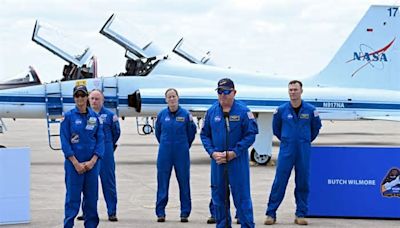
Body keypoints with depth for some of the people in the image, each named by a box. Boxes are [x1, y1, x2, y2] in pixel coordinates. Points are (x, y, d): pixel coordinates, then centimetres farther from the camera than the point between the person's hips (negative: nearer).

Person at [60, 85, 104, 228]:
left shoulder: (94, 117, 6)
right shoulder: (68, 116, -1)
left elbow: (100, 140, 4)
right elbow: (65, 141, -4)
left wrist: (92, 161, -7)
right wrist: (76, 163, -11)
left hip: (92, 164, 3)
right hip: (73, 163, -3)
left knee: (91, 197, 6)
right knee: (73, 197, -2)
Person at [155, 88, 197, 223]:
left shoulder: (186, 115, -4)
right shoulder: (162, 115, 1)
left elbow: (191, 132, 9)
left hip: (182, 153, -1)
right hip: (165, 153, 1)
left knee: (184, 182, 3)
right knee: (162, 182, 3)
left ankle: (185, 213, 11)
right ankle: (160, 213, 10)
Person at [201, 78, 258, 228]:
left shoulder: (243, 111, -6)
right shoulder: (212, 112, 5)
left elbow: (251, 134, -6)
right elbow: (204, 135, 10)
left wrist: (234, 152, -13)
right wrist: (212, 152, -6)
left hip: (238, 161, -4)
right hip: (217, 160, 4)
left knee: (242, 195, -2)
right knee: (218, 196, 10)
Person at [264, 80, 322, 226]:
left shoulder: (310, 110, -1)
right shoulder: (281, 110, -1)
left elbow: (316, 127, 16)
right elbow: (276, 128, 15)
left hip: (304, 152, 1)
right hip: (286, 151, -1)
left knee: (303, 183, 4)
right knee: (279, 182, -3)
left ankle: (301, 215, 13)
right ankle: (271, 214, 2)